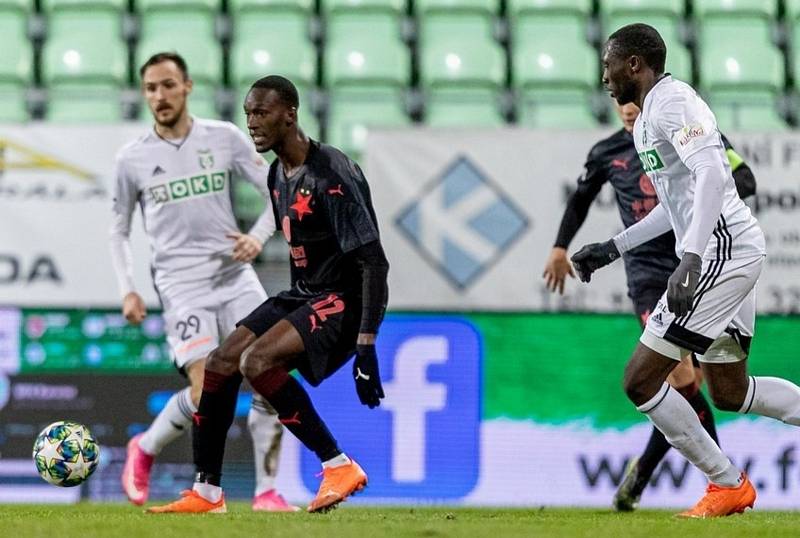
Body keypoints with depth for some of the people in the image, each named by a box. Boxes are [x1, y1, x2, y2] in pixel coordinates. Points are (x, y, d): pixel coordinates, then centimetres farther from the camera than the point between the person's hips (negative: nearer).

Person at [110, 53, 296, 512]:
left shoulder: (225, 138, 2)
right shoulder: (133, 159, 2)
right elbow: (119, 231, 13)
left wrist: (258, 237, -12)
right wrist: (128, 290, 1)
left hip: (235, 274, 2)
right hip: (182, 285, -2)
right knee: (206, 394, -16)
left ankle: (267, 491, 1)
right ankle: (145, 449, 12)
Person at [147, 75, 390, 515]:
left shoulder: (332, 175, -21)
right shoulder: (278, 175, 9)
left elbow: (373, 262, -24)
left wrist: (366, 348, -28)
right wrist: (292, 312, 25)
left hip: (345, 298, -9)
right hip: (303, 295, 9)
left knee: (256, 361, -27)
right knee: (220, 364, -1)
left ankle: (339, 467, -19)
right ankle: (206, 491, 8)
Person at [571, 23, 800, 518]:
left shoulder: (671, 102, -10)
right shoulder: (650, 116, 21)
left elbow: (711, 173, -24)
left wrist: (691, 259, -33)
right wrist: (613, 248, 30)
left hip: (723, 249, -11)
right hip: (731, 253, 11)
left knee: (641, 380, -8)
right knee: (728, 392, 16)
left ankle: (728, 484, -1)